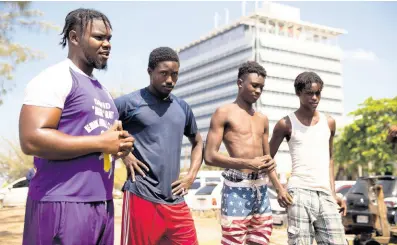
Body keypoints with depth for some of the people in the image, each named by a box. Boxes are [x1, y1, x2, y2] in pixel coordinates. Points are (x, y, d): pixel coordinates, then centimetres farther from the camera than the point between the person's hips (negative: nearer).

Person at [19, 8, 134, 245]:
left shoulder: (102, 90, 19)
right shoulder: (55, 78, -8)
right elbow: (32, 140, -20)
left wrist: (121, 143, 3)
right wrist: (102, 143, -16)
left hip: (102, 204, 8)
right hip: (63, 205, -8)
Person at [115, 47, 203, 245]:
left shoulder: (182, 108, 13)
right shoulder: (130, 103, -4)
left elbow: (197, 142, 26)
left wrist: (191, 176, 13)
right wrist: (122, 154, -10)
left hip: (175, 201, 6)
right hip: (142, 197, -5)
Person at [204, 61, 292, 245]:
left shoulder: (262, 119, 17)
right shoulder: (224, 113, -3)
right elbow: (209, 156, -11)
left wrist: (279, 188, 15)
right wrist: (249, 163, -18)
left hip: (261, 188, 7)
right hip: (237, 188, -6)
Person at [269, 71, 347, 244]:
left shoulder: (329, 123, 13)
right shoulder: (286, 124, 1)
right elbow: (268, 158, 7)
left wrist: (333, 193, 14)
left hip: (325, 194, 4)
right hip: (299, 192, -4)